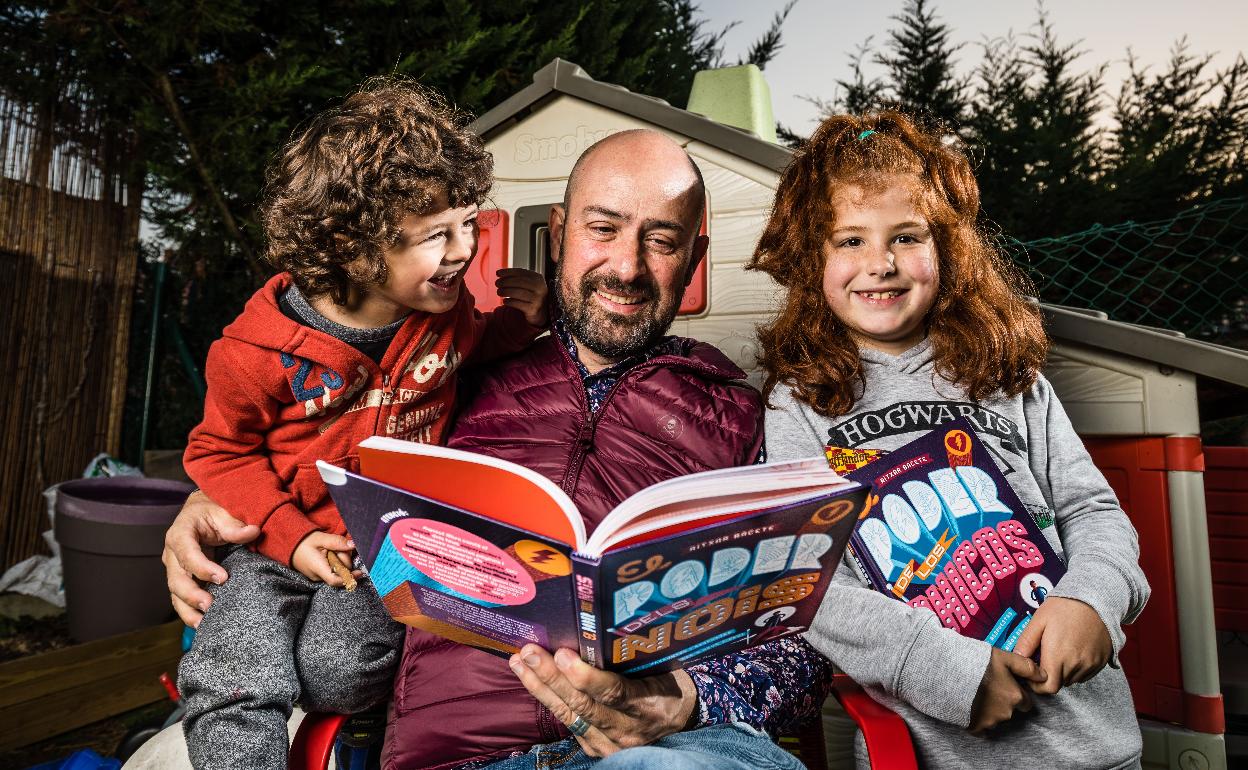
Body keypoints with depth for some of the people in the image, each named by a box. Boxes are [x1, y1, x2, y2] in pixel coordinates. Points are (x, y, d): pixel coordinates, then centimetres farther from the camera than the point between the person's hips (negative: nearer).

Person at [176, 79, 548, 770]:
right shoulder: (261, 352, -16)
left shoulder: (445, 307, -6)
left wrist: (518, 321, -1)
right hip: (282, 547, -1)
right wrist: (290, 536, -13)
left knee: (337, 672, -17)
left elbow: (466, 349, 18)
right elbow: (222, 452, -2)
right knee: (237, 687, -18)